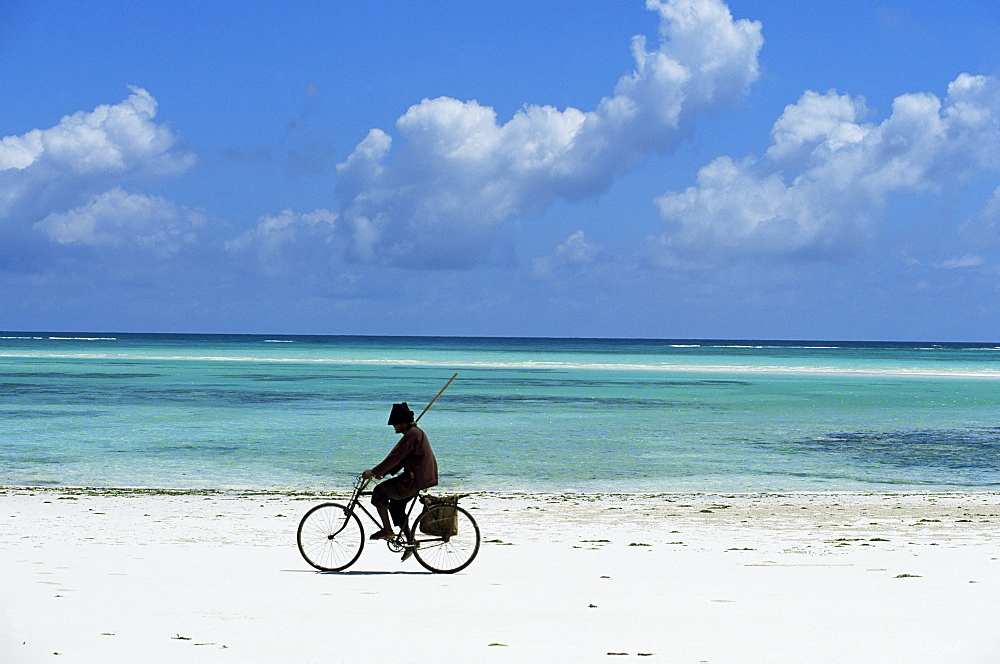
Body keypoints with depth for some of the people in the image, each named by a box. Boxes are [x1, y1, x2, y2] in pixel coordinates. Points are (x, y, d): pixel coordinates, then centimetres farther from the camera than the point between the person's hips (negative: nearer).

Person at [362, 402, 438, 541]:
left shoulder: (412, 434, -16)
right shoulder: (415, 432, 17)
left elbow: (395, 457, -21)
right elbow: (401, 459, 20)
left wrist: (373, 472, -19)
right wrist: (383, 472, 11)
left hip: (416, 481, -11)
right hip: (419, 478, 11)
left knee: (378, 492, -4)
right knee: (396, 504, 21)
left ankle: (387, 530, 0)